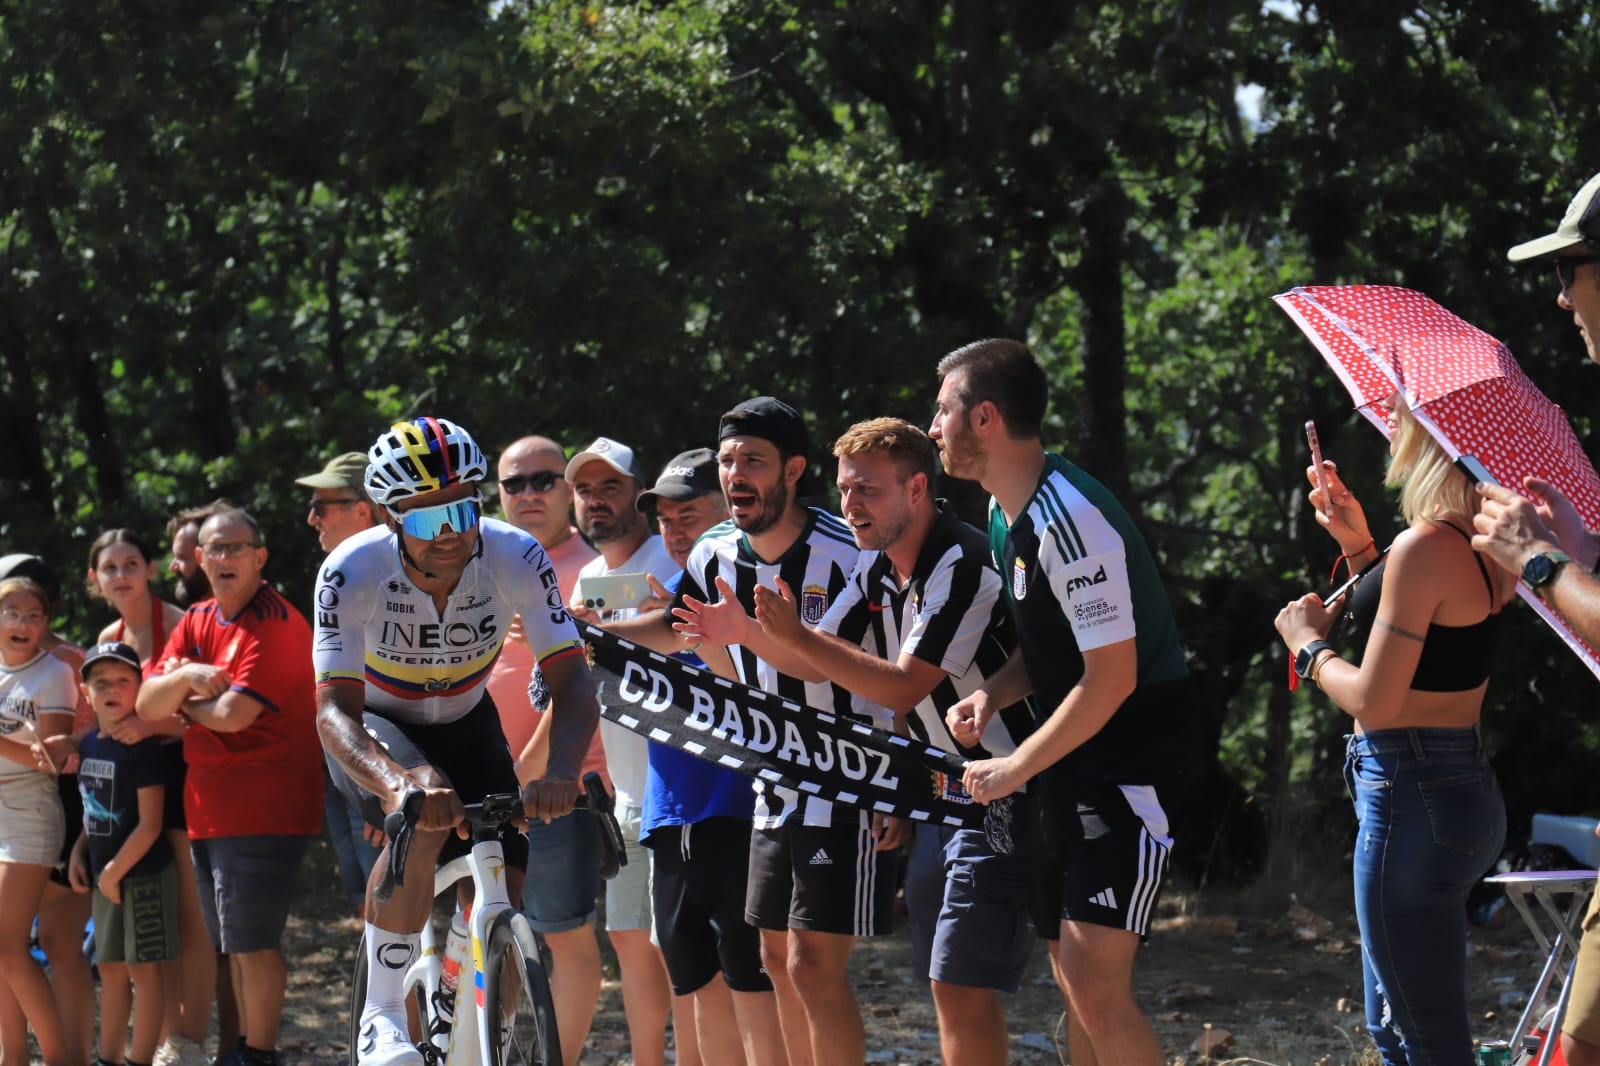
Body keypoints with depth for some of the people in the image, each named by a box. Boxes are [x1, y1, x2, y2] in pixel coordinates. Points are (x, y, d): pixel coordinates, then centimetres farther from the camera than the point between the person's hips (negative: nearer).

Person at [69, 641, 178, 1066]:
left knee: (143, 968, -2)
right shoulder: (90, 744, 7)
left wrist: (115, 871, -14)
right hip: (106, 876, 8)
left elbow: (149, 825, -18)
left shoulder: (143, 748, -16)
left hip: (143, 875, -8)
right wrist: (79, 854, 4)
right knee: (110, 968, 14)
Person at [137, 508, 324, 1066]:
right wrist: (185, 678, -14)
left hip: (263, 806, -8)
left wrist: (184, 702, -3)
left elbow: (233, 715, -22)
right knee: (234, 944, 16)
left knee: (252, 940, -8)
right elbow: (147, 704, 6)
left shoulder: (277, 624, -14)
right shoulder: (197, 622, 12)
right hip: (208, 807, 8)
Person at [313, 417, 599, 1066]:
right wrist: (397, 781, -60)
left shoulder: (516, 558, -27)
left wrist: (561, 771, -52)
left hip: (465, 727, 3)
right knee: (424, 822, -35)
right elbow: (334, 712, -39)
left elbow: (572, 684, -31)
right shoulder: (352, 573, -32)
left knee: (504, 899, -9)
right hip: (376, 730, -3)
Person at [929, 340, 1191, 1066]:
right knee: (1072, 976, 11)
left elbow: (1111, 678, -23)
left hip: (1128, 768, -10)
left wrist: (1013, 771, -16)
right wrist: (992, 695, 1)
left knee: (1093, 985, -19)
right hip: (1069, 769, 10)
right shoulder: (1006, 515, 10)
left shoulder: (1070, 521, -22)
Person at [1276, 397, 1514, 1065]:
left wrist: (1309, 645, -1)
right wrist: (1359, 547, 14)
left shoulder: (1426, 545, -20)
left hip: (1412, 796, -10)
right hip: (1468, 784, 10)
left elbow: (1374, 701, -19)